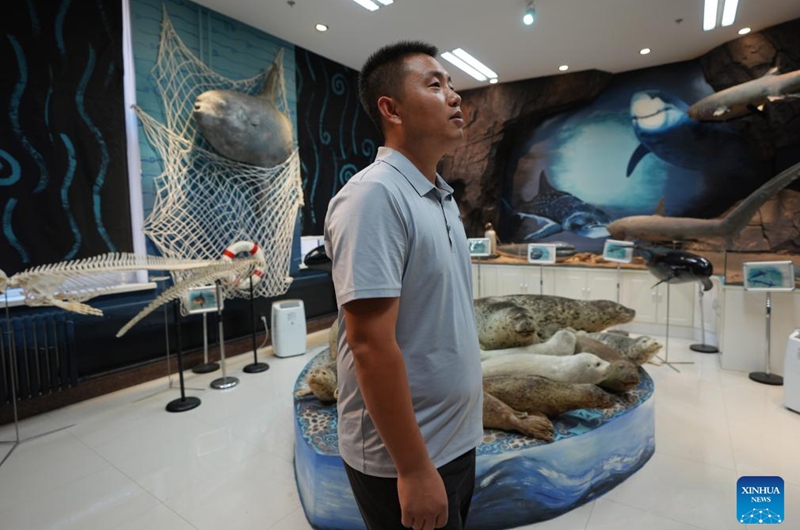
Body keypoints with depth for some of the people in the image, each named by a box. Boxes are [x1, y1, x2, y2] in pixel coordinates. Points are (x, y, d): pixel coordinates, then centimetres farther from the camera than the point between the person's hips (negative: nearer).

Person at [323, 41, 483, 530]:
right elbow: (371, 346, -26)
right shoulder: (374, 196, -23)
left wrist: (467, 414, 15)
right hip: (406, 458, -8)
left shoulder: (442, 197, 5)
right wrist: (414, 469, -19)